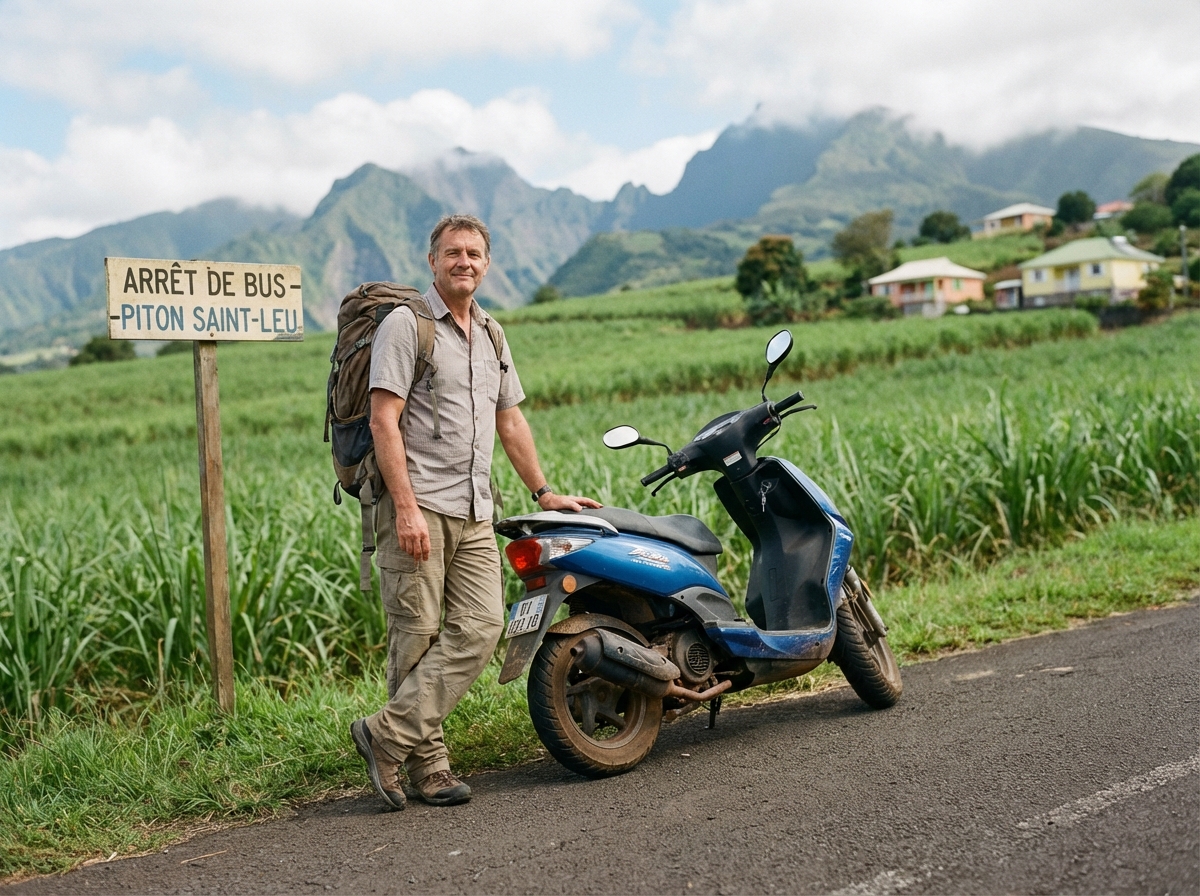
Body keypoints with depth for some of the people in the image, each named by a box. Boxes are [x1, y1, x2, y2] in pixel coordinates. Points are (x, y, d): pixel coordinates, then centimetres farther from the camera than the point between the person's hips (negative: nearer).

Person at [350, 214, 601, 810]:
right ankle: (427, 764, 6)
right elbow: (384, 420, -11)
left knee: (480, 627, -6)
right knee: (416, 637, -3)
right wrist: (407, 508, -18)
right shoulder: (405, 324, -3)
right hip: (416, 505, -6)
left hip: (474, 512, 6)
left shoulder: (491, 335, 20)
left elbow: (510, 420, 28)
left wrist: (543, 493, 27)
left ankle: (388, 734, -2)